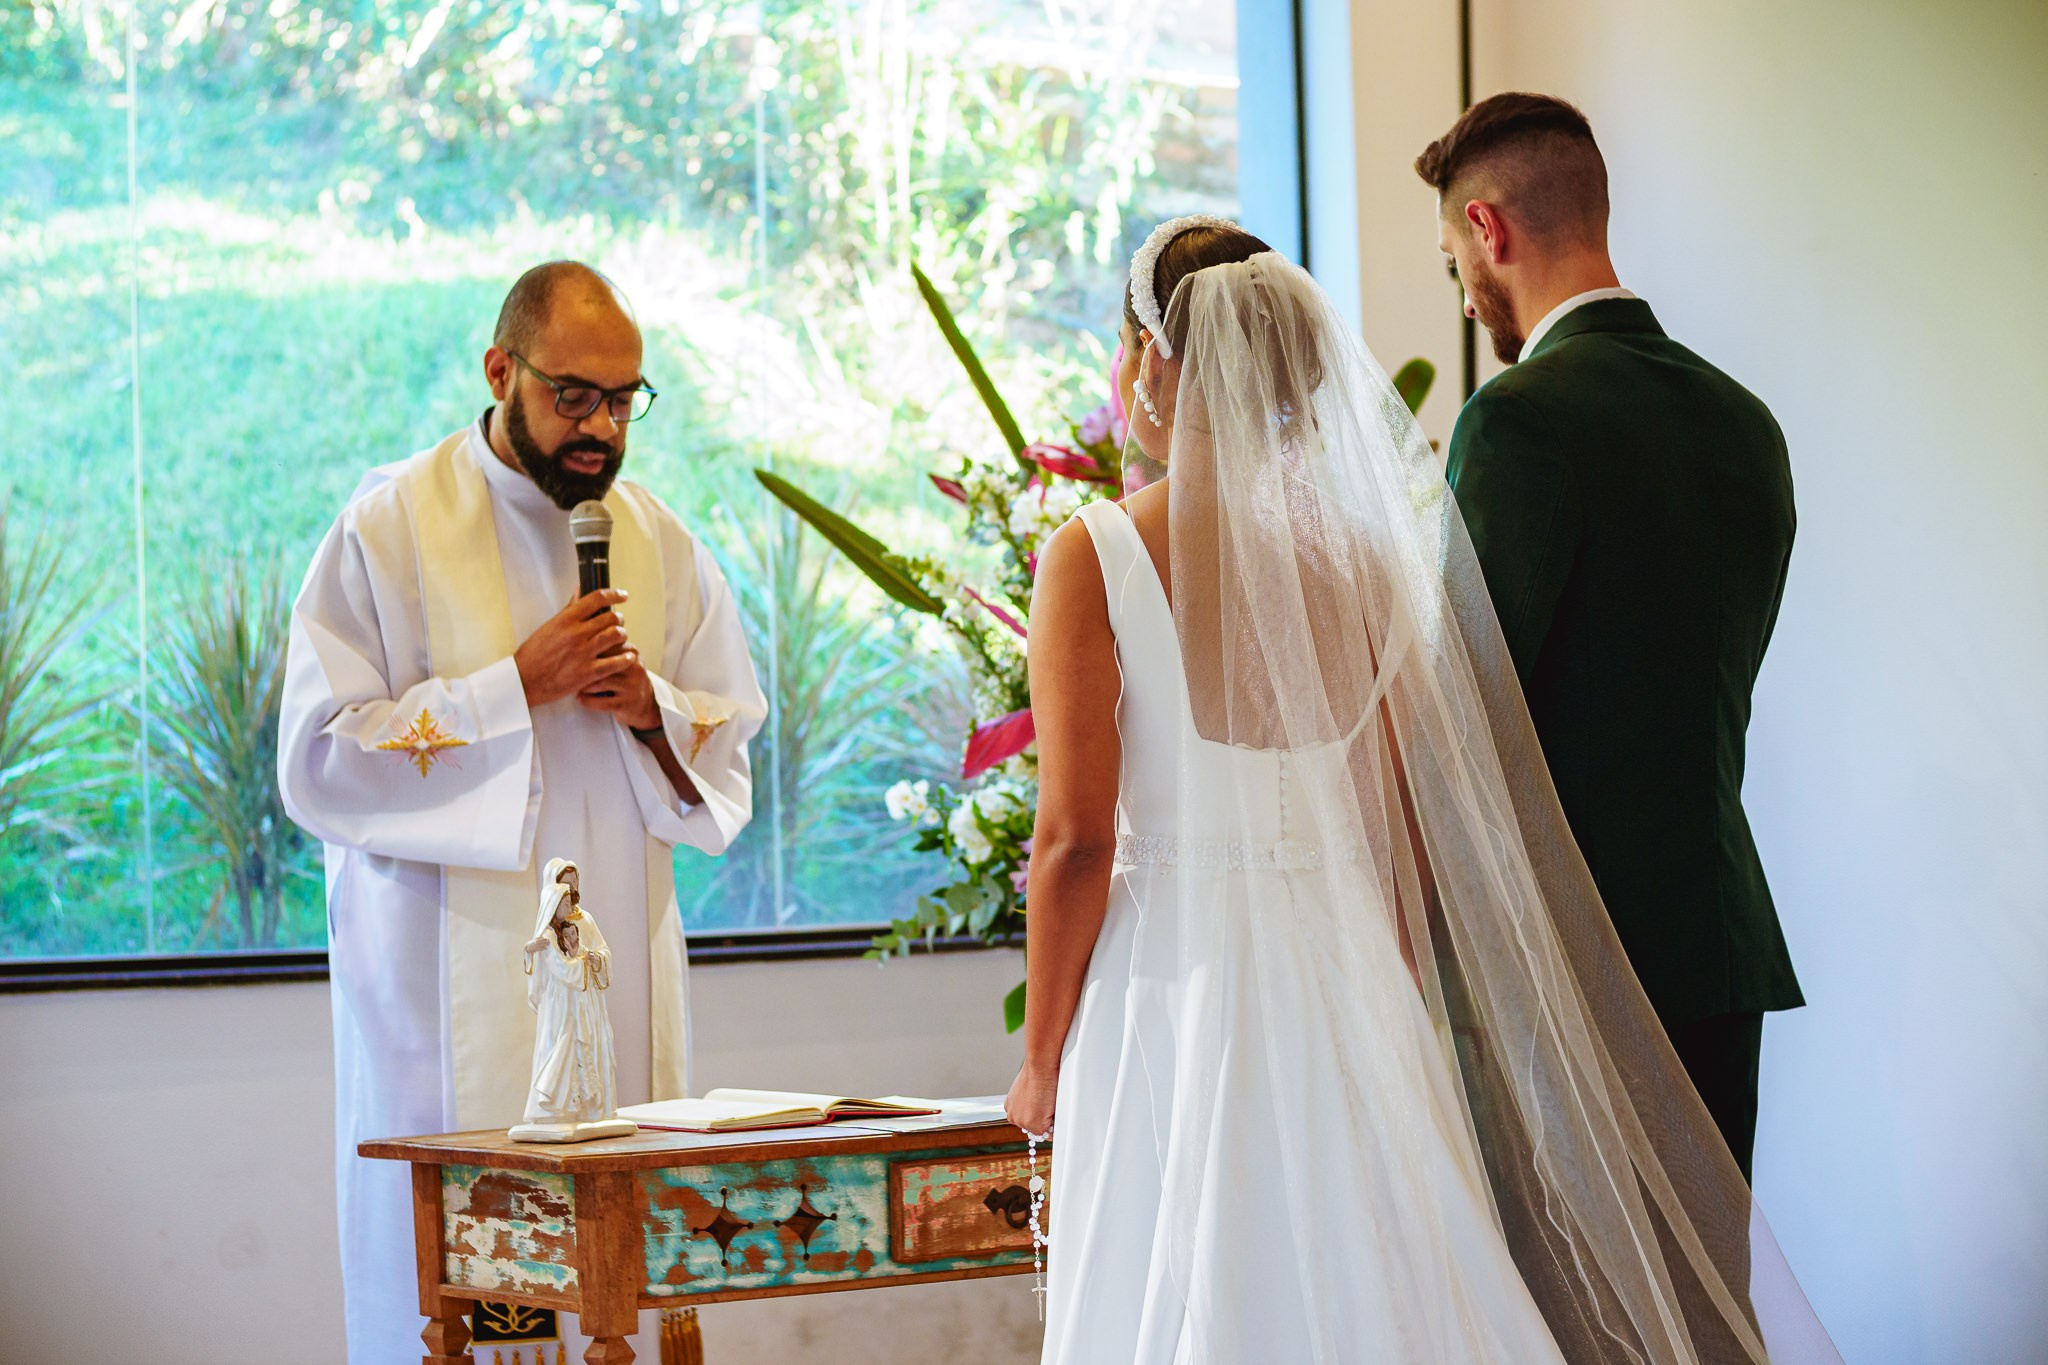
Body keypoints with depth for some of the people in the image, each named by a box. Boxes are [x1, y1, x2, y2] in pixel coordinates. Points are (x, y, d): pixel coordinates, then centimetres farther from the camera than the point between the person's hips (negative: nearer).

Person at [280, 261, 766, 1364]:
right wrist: (516, 684, -14)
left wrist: (651, 706, -6)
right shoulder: (391, 527, -4)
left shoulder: (658, 541, 11)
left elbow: (731, 755, 16)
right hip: (453, 975, -4)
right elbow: (316, 761, -9)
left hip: (620, 973, 4)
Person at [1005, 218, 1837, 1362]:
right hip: (1346, 991, 4)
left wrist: (1044, 1060, -2)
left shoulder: (1094, 559, -9)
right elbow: (1414, 831, 6)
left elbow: (1074, 841, -11)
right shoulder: (1361, 555, 3)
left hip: (1171, 992, -4)